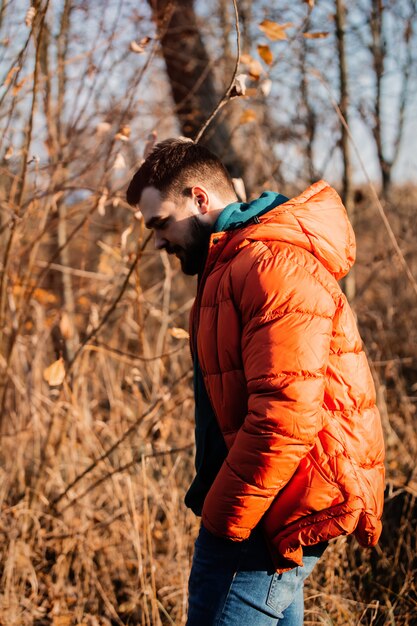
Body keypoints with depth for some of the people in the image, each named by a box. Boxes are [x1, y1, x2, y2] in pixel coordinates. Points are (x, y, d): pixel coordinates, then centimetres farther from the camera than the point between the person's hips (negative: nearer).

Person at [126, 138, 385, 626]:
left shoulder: (274, 263, -16)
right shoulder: (235, 266, 19)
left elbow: (284, 416, -25)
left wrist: (221, 521, -18)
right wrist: (212, 503, 14)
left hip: (270, 527, -11)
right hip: (271, 513, 11)